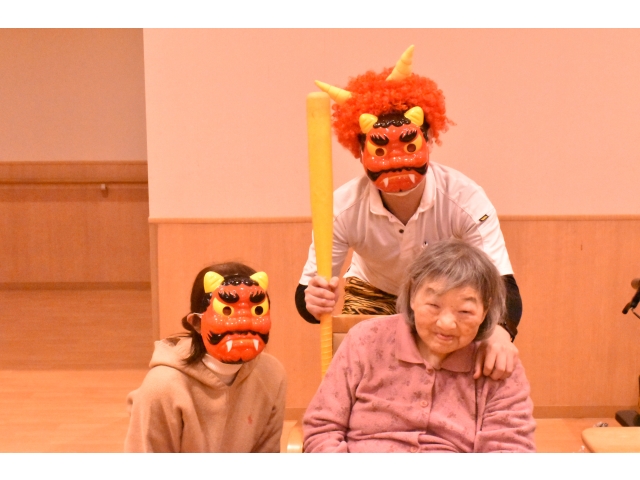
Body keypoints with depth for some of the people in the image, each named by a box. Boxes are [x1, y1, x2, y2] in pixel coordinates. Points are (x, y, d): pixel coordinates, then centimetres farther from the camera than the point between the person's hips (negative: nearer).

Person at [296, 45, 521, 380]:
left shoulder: (466, 200, -33)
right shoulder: (344, 208, -30)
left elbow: (502, 284, -38)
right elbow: (308, 289, -25)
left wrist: (501, 330, -61)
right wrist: (313, 300, -51)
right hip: (372, 295, 0)